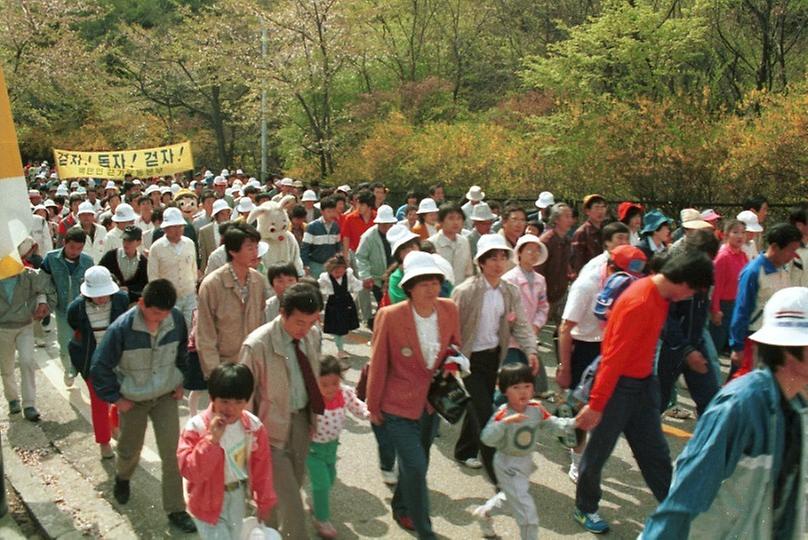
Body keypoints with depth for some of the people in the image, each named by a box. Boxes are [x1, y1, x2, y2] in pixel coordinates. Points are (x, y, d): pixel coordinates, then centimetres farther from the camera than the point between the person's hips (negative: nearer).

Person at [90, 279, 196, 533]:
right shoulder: (122, 328, -25)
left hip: (166, 396, 1)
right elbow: (100, 367, -13)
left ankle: (176, 509, 12)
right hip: (133, 400, -1)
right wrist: (115, 398, -9)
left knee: (172, 452, -2)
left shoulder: (176, 319, -15)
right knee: (130, 449, 19)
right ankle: (122, 478, 54)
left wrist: (180, 381, 6)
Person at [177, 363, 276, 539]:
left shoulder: (254, 427, -12)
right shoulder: (196, 427, -22)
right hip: (208, 502, -4)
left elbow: (261, 466, -1)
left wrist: (264, 502, 6)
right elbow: (190, 472, -27)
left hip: (237, 499, 4)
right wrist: (211, 440, -36)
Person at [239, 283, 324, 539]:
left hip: (302, 421, 6)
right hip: (273, 427, -6)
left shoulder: (313, 335, -6)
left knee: (294, 486, 21)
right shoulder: (257, 345, -24)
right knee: (290, 501, -1)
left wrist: (313, 418, 13)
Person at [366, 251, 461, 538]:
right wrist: (373, 407, -4)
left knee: (416, 464, 22)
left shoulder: (450, 310, -9)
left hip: (431, 404, 5)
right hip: (399, 406, -5)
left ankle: (401, 508, 50)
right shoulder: (390, 316, -22)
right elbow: (378, 364, -11)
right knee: (416, 467, -9)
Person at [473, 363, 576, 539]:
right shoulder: (502, 414, -26)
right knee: (527, 511, -6)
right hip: (508, 465, -7)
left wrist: (574, 423, -30)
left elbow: (555, 425, -12)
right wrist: (506, 422, -46)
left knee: (513, 496, 31)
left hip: (526, 461, 7)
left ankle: (484, 512, 55)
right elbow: (487, 439, -34)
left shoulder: (537, 409, -9)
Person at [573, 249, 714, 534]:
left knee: (655, 451, 15)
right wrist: (596, 404, -21)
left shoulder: (660, 295, 2)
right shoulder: (639, 303, -26)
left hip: (643, 384, 8)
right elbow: (613, 356, -24)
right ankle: (585, 509, 28)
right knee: (599, 450, 10)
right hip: (618, 385, -8)